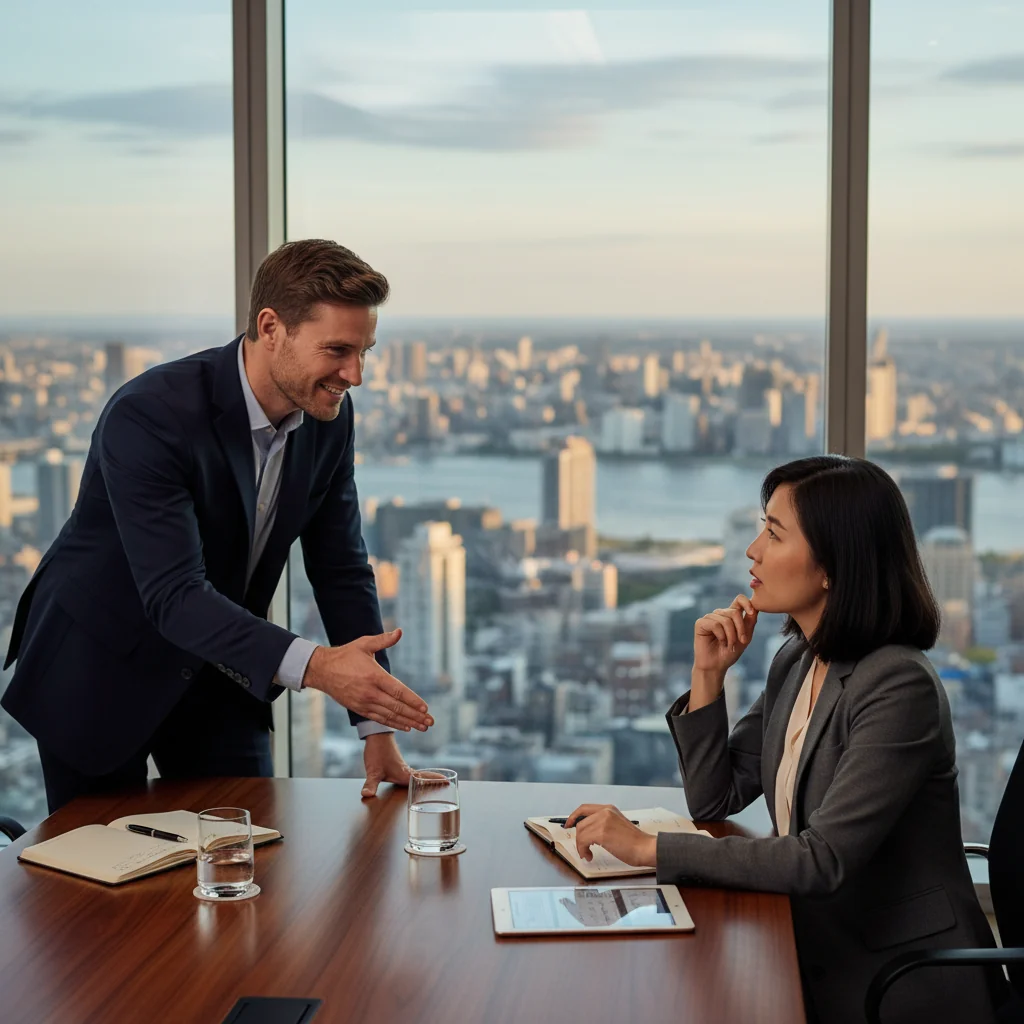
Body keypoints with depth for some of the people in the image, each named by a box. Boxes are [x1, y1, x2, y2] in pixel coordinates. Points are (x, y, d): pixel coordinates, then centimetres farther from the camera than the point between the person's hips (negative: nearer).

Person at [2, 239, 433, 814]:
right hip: (99, 670, -5)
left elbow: (343, 570, -2)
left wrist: (379, 729, -7)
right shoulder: (148, 415, -30)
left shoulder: (330, 419, -9)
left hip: (219, 673, 5)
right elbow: (173, 595, -36)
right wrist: (313, 665, -48)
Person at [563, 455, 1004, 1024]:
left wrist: (649, 848, -24)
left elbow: (823, 861, -26)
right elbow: (713, 800, 10)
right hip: (818, 961, 7)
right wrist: (708, 674, -3)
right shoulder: (796, 662, 6)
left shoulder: (899, 688, -21)